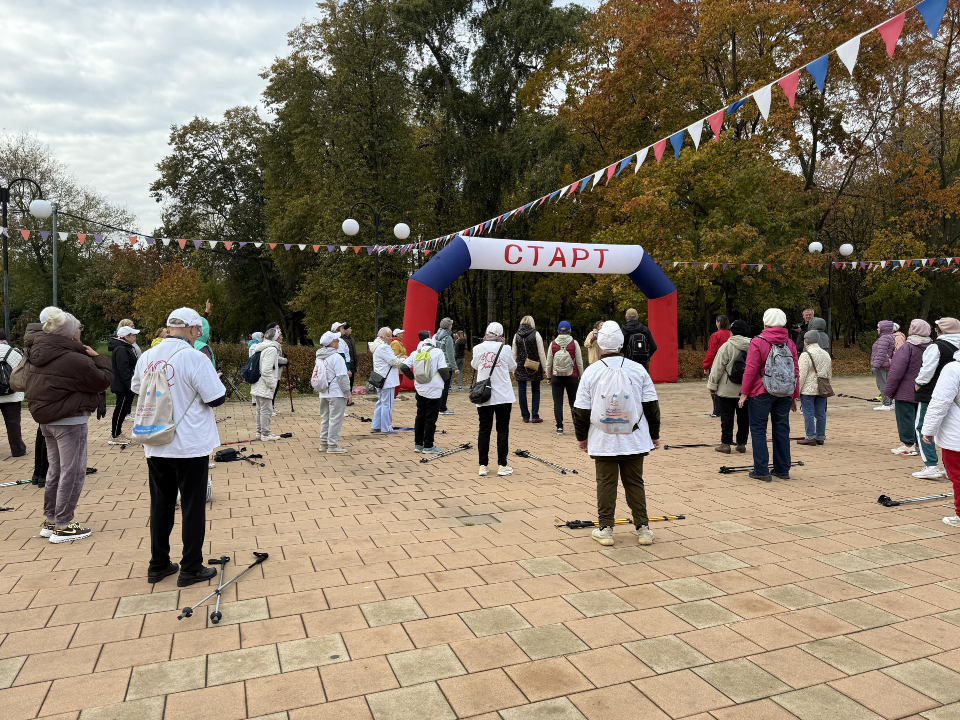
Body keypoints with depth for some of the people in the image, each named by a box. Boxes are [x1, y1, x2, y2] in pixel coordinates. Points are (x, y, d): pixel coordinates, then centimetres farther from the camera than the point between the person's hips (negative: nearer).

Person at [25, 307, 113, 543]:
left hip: (46, 418, 9)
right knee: (72, 472, 0)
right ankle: (63, 526, 3)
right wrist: (97, 358, 0)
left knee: (56, 470, 19)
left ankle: (50, 520, 26)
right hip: (70, 421, -9)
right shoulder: (75, 359, -21)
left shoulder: (40, 355, 5)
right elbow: (103, 380, -14)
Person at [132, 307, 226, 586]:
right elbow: (217, 398, -15)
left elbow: (136, 390, 17)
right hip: (190, 446, -5)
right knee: (193, 507, 6)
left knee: (161, 505, 16)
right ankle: (191, 569, 12)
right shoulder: (195, 358, -18)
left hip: (155, 446, 6)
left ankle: (158, 565, 25)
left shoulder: (147, 357, 1)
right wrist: (214, 380, 4)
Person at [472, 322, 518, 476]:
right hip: (503, 396, -2)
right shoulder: (505, 349, -6)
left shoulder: (478, 349, 0)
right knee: (502, 430, 6)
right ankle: (502, 465, 9)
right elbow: (513, 367, 9)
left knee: (484, 430, 8)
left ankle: (483, 465, 9)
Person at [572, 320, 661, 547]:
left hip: (603, 441, -1)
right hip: (634, 440, 2)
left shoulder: (592, 371, -5)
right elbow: (651, 406, 3)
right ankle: (643, 528, 15)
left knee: (606, 483, 7)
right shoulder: (638, 369, -1)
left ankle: (605, 529, 13)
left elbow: (581, 409, -1)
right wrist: (655, 435, 14)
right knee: (635, 482, 11)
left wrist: (582, 437, 12)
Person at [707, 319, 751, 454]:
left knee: (727, 416, 2)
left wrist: (712, 385, -3)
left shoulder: (727, 346, -11)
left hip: (728, 390, -4)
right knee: (744, 416, 11)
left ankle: (726, 443, 5)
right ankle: (742, 443, 17)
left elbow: (718, 367, -11)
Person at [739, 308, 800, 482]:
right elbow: (796, 371, 11)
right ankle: (783, 469, 18)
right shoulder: (790, 343, 8)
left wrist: (744, 393, -4)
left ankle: (761, 470, 1)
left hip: (761, 393, -5)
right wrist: (794, 396, 18)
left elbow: (751, 370, -11)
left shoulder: (758, 342, -7)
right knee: (782, 430, 12)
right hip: (785, 395, 5)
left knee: (758, 430, 2)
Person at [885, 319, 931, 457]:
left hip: (906, 391, -7)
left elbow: (897, 371, -18)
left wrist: (888, 390, -12)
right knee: (919, 417, 14)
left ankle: (908, 445, 2)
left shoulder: (908, 347, -17)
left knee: (905, 417, 0)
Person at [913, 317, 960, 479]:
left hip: (931, 394, -7)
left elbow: (927, 370, -19)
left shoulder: (936, 347, -15)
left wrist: (919, 382, -2)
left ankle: (931, 466, -4)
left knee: (922, 427, 2)